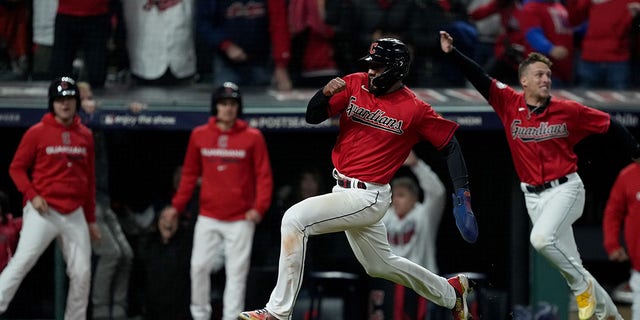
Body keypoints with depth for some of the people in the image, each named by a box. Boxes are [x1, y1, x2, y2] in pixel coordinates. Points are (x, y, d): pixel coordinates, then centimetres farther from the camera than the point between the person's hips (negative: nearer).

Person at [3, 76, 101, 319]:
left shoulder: (85, 135, 11)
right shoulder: (37, 132, -2)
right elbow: (16, 168, 2)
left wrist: (91, 219, 16)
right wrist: (32, 195, -14)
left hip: (75, 215, 5)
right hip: (43, 212, -4)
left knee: (82, 273, 3)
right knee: (21, 263, -13)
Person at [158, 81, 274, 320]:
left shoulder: (252, 137, -1)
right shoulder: (199, 135, 6)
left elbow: (264, 175, -1)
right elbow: (190, 174, 12)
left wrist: (259, 207, -14)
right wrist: (176, 206, 7)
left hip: (240, 219, -2)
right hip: (208, 217, 2)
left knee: (237, 272, -2)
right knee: (199, 267, -2)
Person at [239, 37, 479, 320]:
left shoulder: (415, 109, -13)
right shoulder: (354, 84, 0)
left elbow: (450, 144, -5)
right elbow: (312, 116, -2)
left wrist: (462, 192, -12)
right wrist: (326, 93, -23)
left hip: (368, 197, -7)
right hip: (343, 190, 7)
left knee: (295, 219, -23)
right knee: (380, 265, 23)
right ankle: (451, 292, 45)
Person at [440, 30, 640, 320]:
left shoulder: (568, 110, -6)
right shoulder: (509, 103, -2)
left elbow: (609, 125, 3)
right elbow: (479, 78, -8)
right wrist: (452, 53, -21)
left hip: (565, 189, -4)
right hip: (533, 195, 4)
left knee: (541, 239, -30)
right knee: (571, 266, 7)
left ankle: (582, 285, -9)